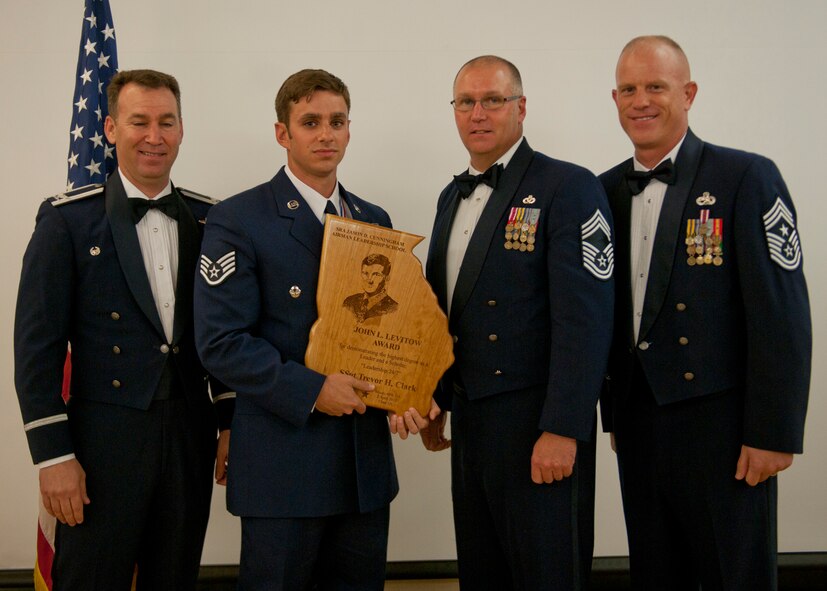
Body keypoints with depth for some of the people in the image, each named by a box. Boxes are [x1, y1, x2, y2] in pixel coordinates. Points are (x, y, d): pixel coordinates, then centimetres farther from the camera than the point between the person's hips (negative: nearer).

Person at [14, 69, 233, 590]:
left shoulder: (206, 218, 6)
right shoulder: (68, 219, -6)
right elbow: (37, 344, -7)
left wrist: (230, 421, 10)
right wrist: (52, 454, -10)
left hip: (190, 435, 4)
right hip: (106, 444, -4)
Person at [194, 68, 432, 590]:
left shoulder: (375, 221, 13)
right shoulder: (238, 221, -6)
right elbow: (221, 342, -12)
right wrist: (310, 391, -19)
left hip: (368, 460, 6)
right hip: (282, 463, -5)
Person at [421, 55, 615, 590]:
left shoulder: (569, 188, -11)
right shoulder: (454, 197, 14)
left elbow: (584, 319, -18)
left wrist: (561, 431, -21)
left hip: (538, 424, -7)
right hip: (469, 420, 7)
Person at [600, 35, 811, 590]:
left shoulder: (747, 178, -8)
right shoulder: (608, 190, 9)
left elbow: (781, 313, -12)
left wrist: (773, 433, -15)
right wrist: (614, 412, 12)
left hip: (720, 423, -5)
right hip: (638, 420, 5)